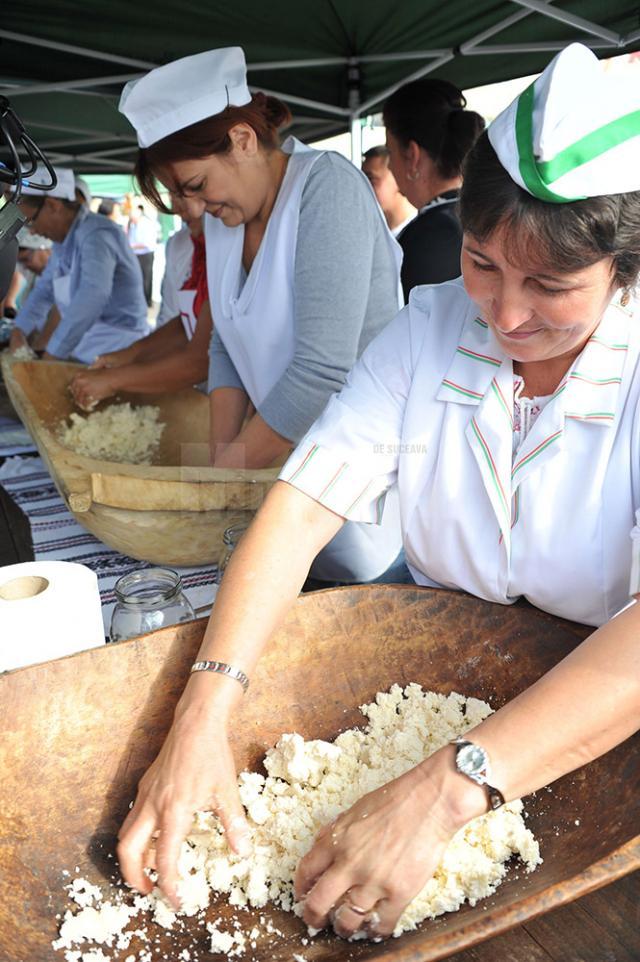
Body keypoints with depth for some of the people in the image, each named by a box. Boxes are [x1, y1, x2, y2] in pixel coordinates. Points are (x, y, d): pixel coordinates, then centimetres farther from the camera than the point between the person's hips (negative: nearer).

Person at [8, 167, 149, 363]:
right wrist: (18, 331, 9)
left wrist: (52, 354, -30)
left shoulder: (96, 235, -18)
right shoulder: (64, 239, 12)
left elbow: (92, 296, -31)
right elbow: (44, 288, 21)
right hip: (84, 350, 8)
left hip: (115, 353, -8)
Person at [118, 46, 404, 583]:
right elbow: (227, 343, 9)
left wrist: (236, 465, -16)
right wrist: (221, 454, -3)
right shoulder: (225, 215, 5)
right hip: (290, 455, 7)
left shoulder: (326, 186, -19)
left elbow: (323, 368, -27)